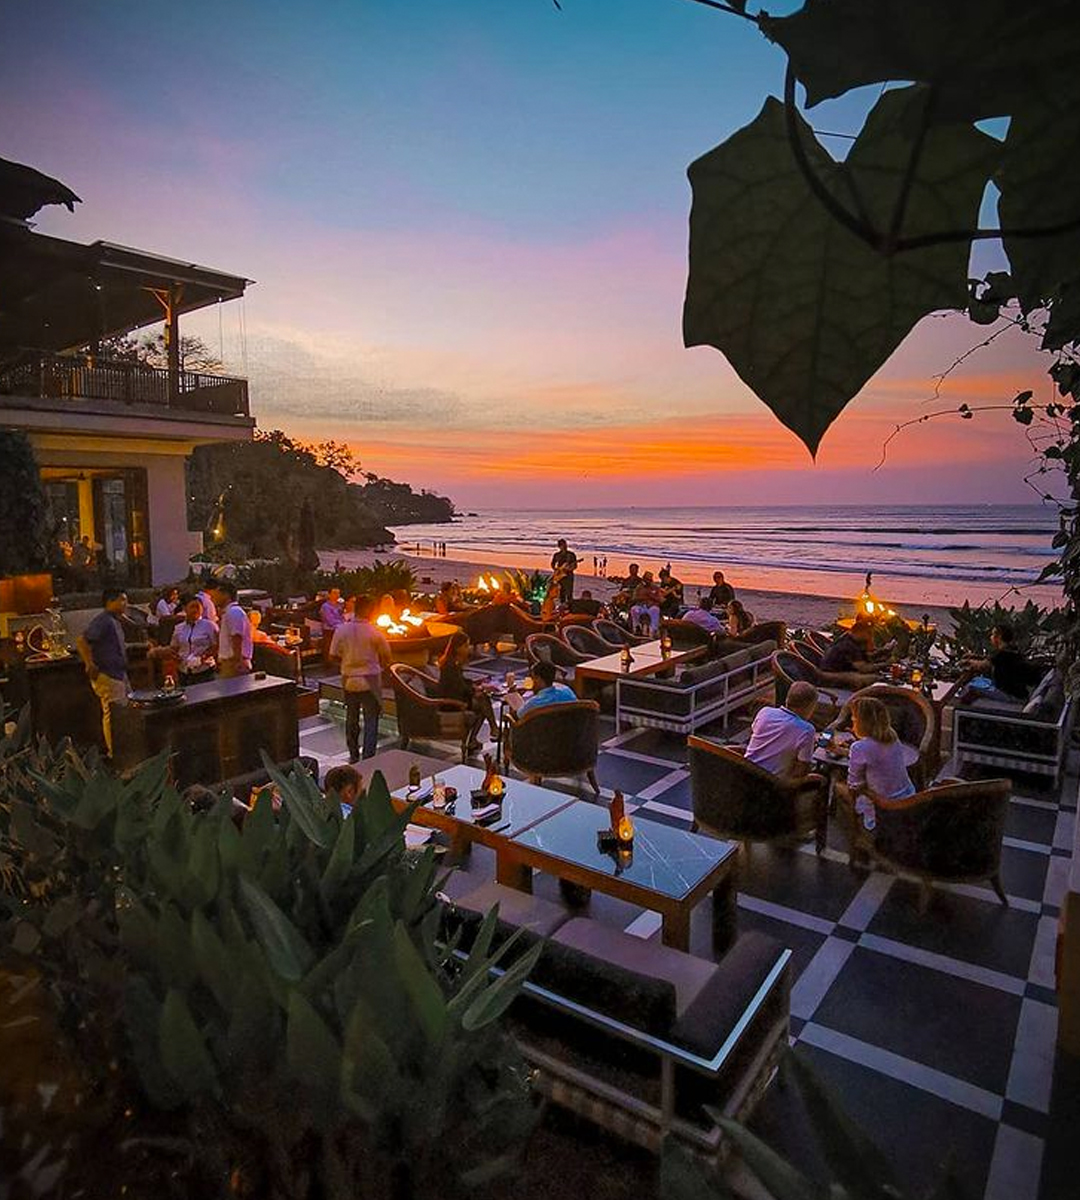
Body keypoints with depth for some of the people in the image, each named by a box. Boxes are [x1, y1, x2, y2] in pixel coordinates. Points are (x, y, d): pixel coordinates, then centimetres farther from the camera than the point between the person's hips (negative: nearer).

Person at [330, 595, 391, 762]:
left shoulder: (341, 629, -5)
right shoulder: (375, 632, -12)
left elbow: (333, 657, -1)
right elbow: (386, 657, -4)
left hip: (349, 680, 4)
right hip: (370, 681, -3)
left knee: (351, 719, 16)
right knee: (371, 720, 3)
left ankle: (353, 756, 26)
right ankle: (368, 758, -1)